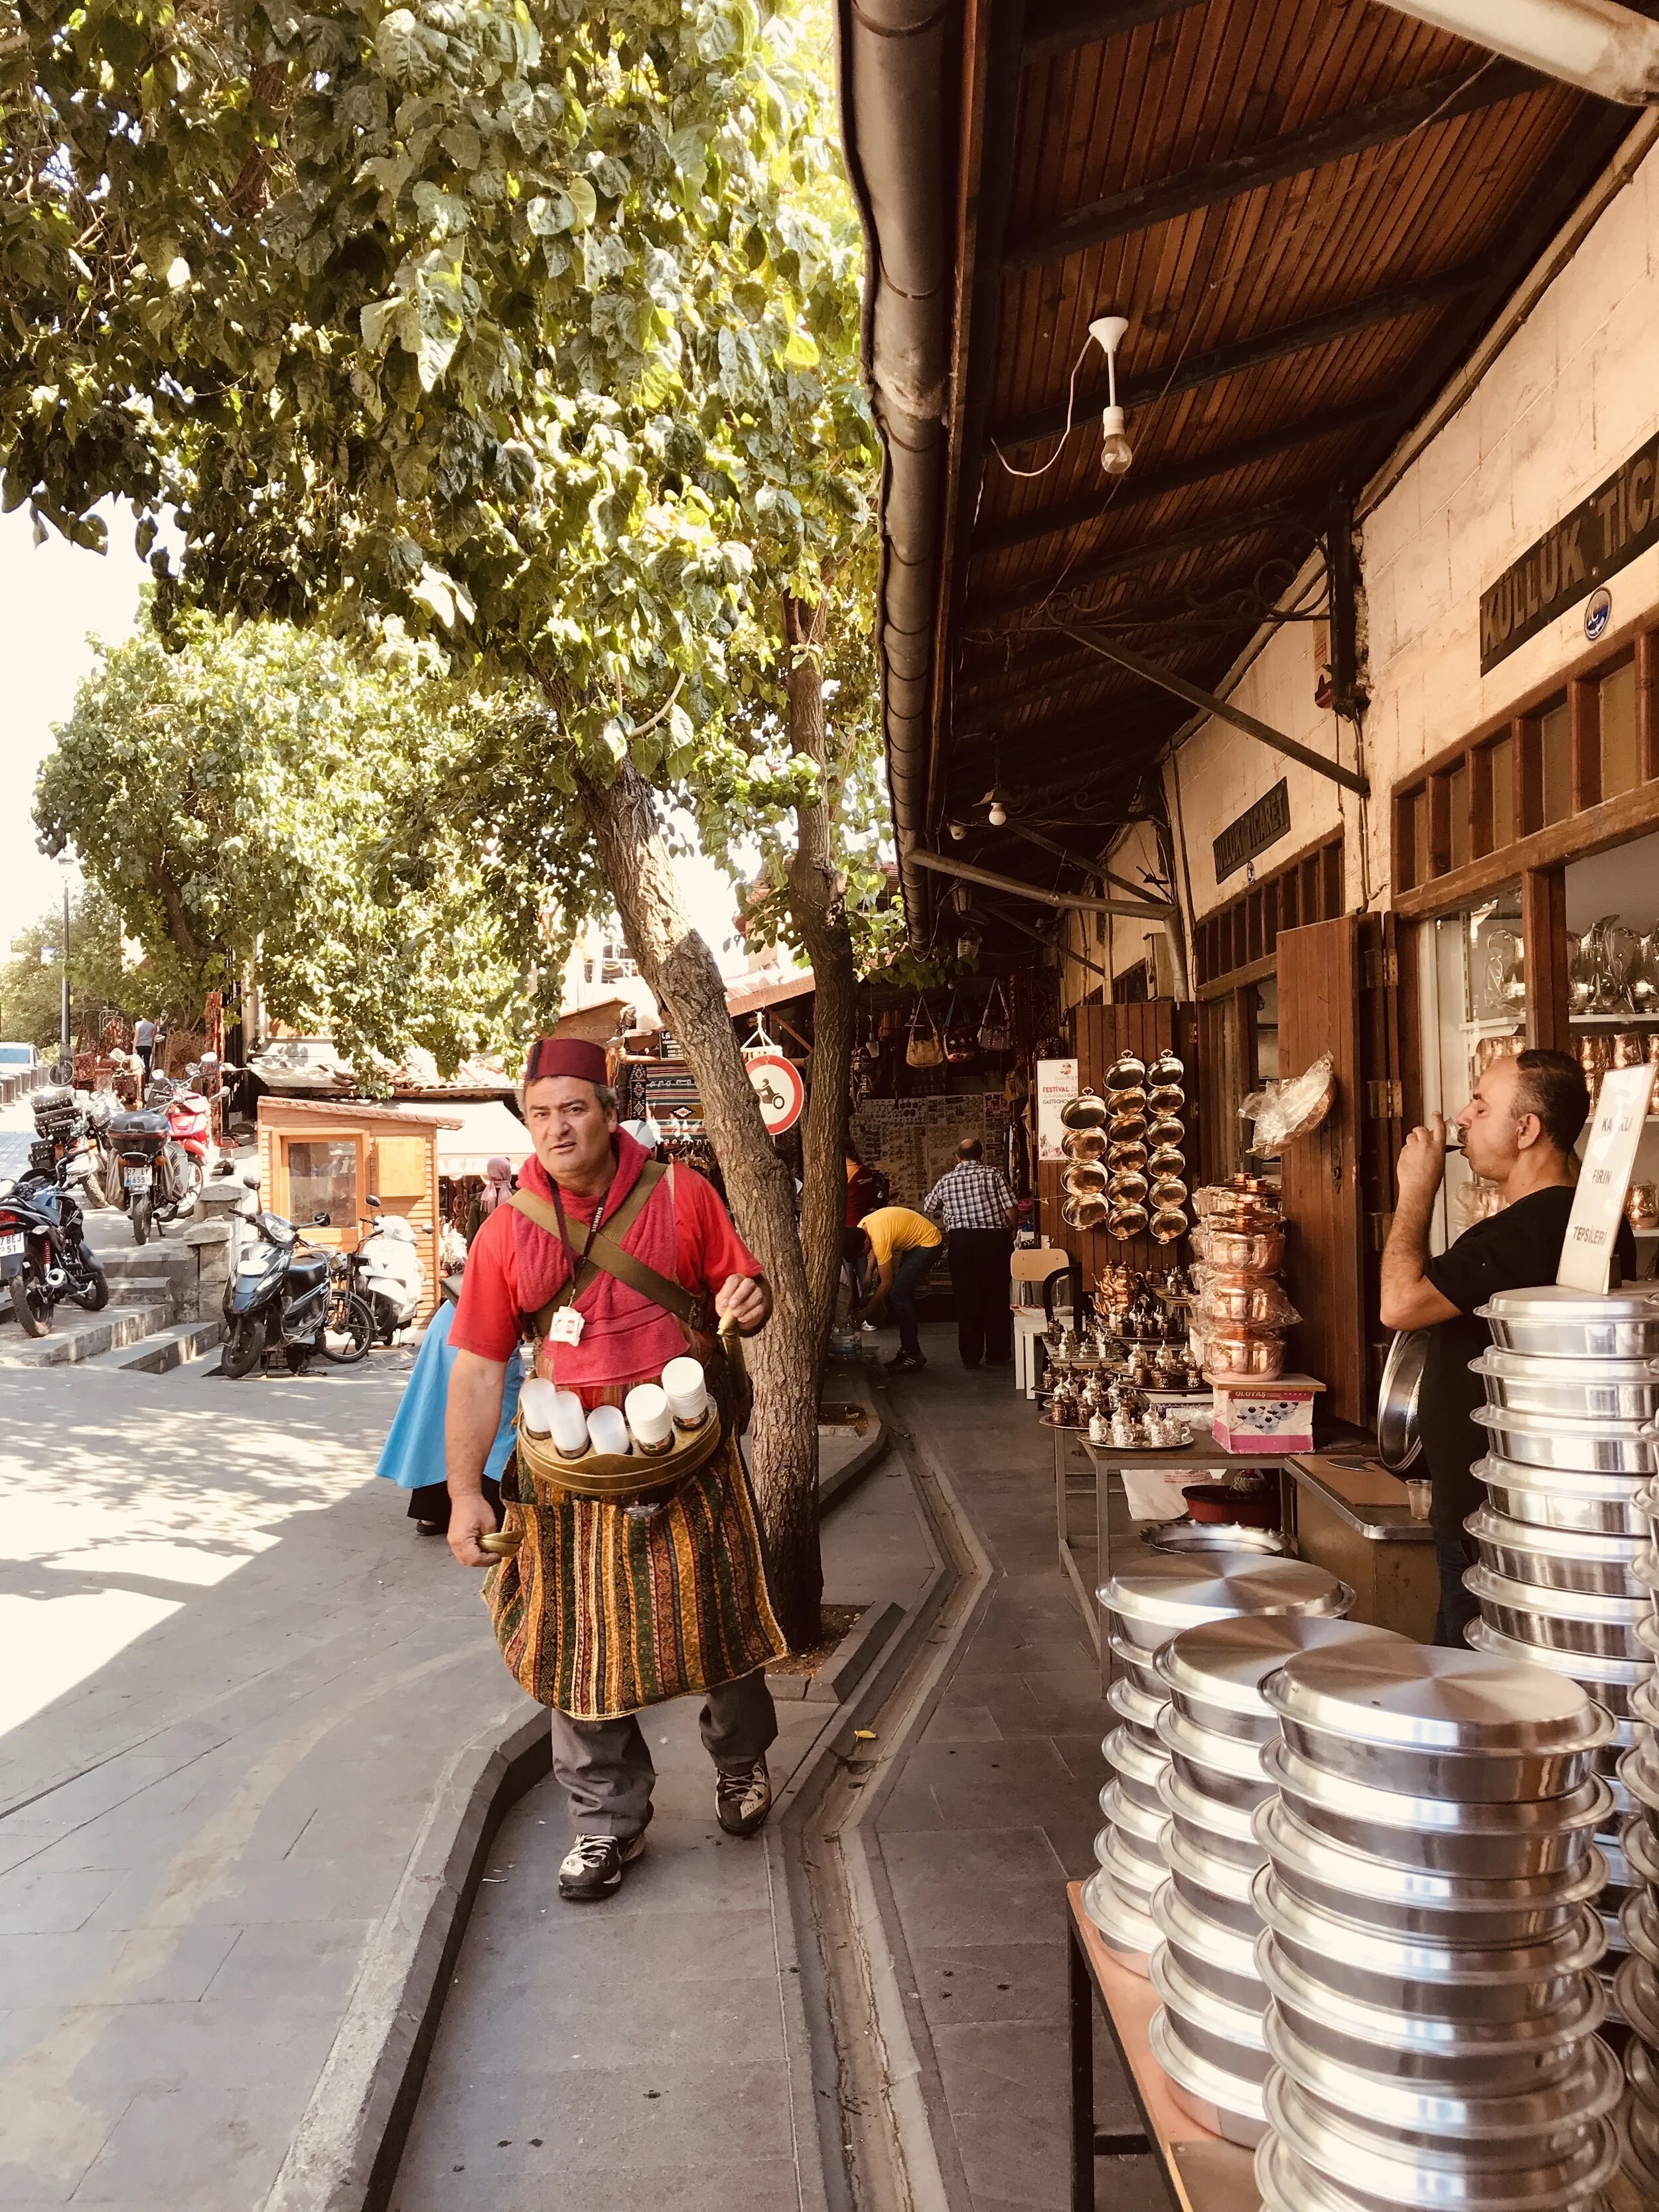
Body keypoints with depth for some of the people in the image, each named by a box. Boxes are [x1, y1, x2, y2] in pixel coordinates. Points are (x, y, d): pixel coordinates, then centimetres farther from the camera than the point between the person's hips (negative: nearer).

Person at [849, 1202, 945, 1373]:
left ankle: (914, 1355, -11)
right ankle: (907, 1350, 15)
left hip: (929, 1243, -10)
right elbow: (873, 1250, 16)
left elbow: (886, 1282, -22)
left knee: (899, 1293, -15)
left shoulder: (880, 1239, -31)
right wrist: (868, 1275, 0)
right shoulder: (861, 1228, -6)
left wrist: (866, 1311, -14)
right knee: (904, 1293, 8)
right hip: (913, 1243, 10)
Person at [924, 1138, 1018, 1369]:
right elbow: (1012, 1210, -6)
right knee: (997, 1297, 7)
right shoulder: (994, 1175, -1)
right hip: (995, 1239, -1)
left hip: (961, 1240, 2)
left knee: (966, 1298, 7)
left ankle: (970, 1356, 10)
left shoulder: (946, 1180, 7)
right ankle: (997, 1354, 10)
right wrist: (1010, 1232, 12)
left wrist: (944, 1212, 43)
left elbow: (927, 1208, 22)